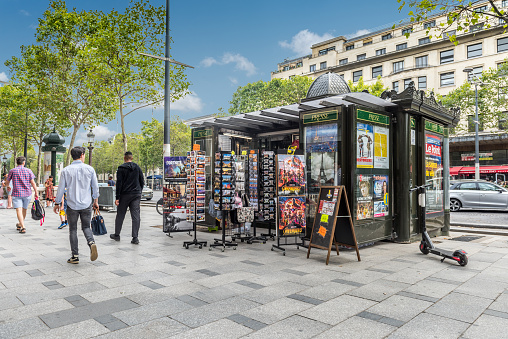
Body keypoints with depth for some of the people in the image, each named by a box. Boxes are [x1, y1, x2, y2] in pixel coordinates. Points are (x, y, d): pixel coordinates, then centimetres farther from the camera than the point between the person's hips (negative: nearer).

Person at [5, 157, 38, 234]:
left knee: (19, 210, -7)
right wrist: (36, 192, 4)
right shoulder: (28, 170, 2)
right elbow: (33, 182, -2)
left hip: (16, 193, -2)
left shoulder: (12, 171, 2)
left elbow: (7, 182, 13)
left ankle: (23, 227, -17)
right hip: (27, 193, 2)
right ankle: (20, 224, 32)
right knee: (24, 209, 16)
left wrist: (7, 186, 36)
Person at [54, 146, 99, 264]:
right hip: (86, 204, 1)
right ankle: (91, 242, -15)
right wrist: (96, 201, 16)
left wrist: (57, 203, 12)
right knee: (86, 227, 14)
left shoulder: (66, 170, -3)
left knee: (73, 229, 9)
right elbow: (95, 187, 3)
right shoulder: (89, 169, -2)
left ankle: (75, 256, 11)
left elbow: (61, 189, 0)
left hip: (72, 205, -1)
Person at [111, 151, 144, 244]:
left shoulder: (121, 168, -4)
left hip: (125, 195, -2)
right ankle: (135, 238, -3)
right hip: (136, 195, 3)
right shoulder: (137, 167, 7)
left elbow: (119, 183, -8)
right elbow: (142, 182, 9)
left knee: (120, 215, 12)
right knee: (136, 216, 0)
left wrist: (117, 198, -7)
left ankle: (117, 235, 23)